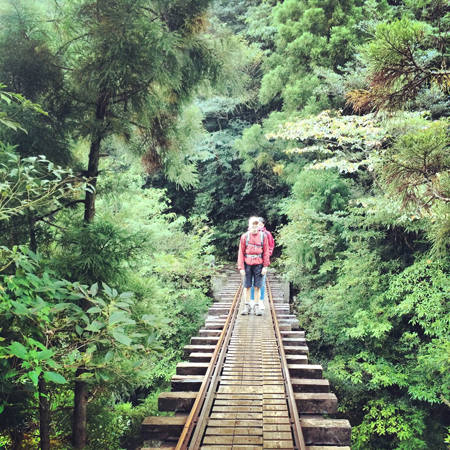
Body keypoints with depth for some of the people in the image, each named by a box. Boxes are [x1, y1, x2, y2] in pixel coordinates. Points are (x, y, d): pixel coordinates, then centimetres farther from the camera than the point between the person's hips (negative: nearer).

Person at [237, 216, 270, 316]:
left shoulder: (263, 236, 6)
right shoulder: (245, 236, 4)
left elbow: (266, 252, 5)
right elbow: (241, 252, 3)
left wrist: (265, 266, -1)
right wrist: (241, 267, -2)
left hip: (258, 264, 0)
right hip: (247, 264, 0)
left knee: (257, 286, 3)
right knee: (247, 286, 5)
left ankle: (257, 306, 10)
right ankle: (247, 306, 15)